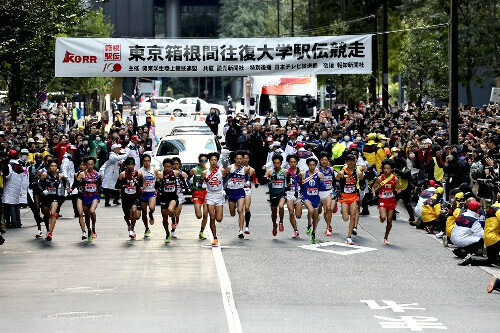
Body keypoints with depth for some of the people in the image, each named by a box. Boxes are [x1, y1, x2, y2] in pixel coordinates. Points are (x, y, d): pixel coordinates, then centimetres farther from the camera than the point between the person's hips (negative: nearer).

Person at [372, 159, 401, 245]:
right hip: (382, 201, -1)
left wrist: (397, 192, -18)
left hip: (391, 201, 1)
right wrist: (374, 196, -10)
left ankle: (386, 237, 22)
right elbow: (373, 188, 6)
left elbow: (399, 189, 5)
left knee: (389, 221, 3)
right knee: (383, 217, -24)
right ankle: (381, 220, 15)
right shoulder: (380, 178, -5)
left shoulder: (395, 179, -3)